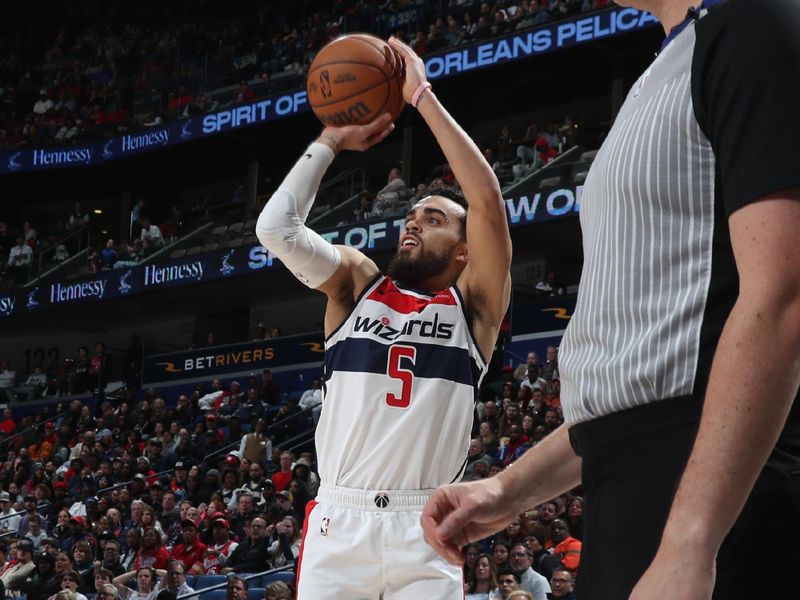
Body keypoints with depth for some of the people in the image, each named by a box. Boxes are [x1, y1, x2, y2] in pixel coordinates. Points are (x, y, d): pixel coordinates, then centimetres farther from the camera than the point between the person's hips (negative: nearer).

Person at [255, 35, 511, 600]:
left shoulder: (473, 302, 6)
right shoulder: (357, 282, 13)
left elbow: (488, 198, -8)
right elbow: (276, 228, -2)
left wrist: (423, 97, -5)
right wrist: (332, 140, 6)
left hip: (423, 529, -1)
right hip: (339, 520, 2)